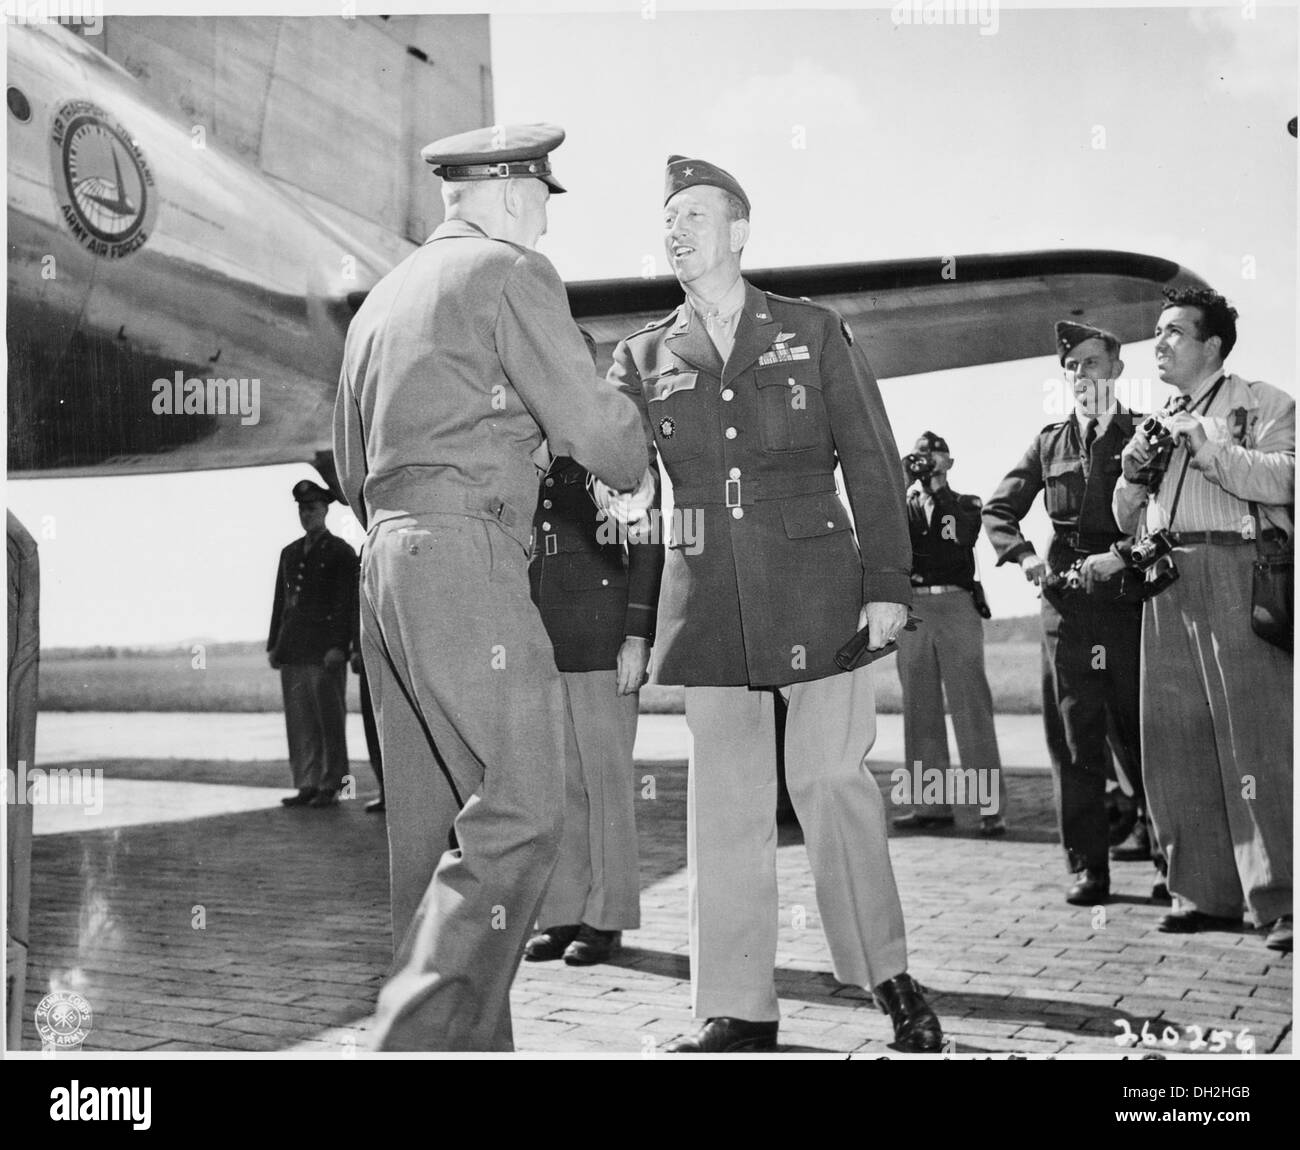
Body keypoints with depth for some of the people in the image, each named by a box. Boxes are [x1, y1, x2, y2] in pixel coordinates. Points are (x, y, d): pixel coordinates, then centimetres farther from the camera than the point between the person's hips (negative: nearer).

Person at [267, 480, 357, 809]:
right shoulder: (290, 553, 19)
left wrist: (338, 646, -15)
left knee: (329, 719, -2)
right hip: (293, 651, 6)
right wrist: (273, 645, 12)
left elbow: (346, 603, -6)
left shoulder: (341, 552, 0)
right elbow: (280, 600, 18)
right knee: (299, 720, 5)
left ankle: (330, 786, 3)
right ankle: (307, 785, 9)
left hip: (325, 649, -6)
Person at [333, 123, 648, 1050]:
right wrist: (636, 470, 13)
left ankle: (470, 1040, 14)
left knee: (436, 825, 9)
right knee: (521, 810, -11)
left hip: (387, 556, 9)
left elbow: (353, 467, 27)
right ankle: (420, 1033, -17)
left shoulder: (382, 298, 24)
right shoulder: (511, 272, -1)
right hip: (466, 555, -9)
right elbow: (591, 422, -6)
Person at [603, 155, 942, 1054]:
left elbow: (873, 465, 4)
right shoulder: (643, 358, 10)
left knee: (831, 779, -2)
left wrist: (888, 584, -3)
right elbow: (613, 472, 5)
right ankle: (739, 1010, 13)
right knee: (725, 802, 4)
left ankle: (888, 975, 18)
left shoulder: (814, 332, 6)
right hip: (708, 601, 2)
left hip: (817, 590, -2)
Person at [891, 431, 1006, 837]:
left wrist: (935, 491, -10)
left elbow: (961, 537, -9)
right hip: (912, 608, 3)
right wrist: (906, 488, -8)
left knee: (972, 705, -8)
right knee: (919, 708, 3)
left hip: (957, 607, -3)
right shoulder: (902, 505, 18)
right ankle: (931, 803, 9)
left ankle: (992, 807, -9)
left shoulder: (966, 505, 12)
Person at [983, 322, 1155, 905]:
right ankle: (1087, 867, 10)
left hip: (1129, 601, -3)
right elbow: (997, 510, 17)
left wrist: (1126, 556, -16)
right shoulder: (1050, 443, 13)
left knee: (1140, 735, 0)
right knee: (1074, 741, 3)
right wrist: (1025, 555, 1)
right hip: (1066, 605, 3)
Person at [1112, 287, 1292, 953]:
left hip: (1236, 574, -6)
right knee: (1174, 742, 5)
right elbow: (1128, 520, 25)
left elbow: (1284, 479, -12)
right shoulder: (1156, 424, 23)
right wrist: (1134, 475, 6)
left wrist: (1206, 448, -13)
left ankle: (1279, 902, -4)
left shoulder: (1262, 405, 6)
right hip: (1166, 582, 6)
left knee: (1253, 738, -9)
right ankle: (1205, 893, 13)